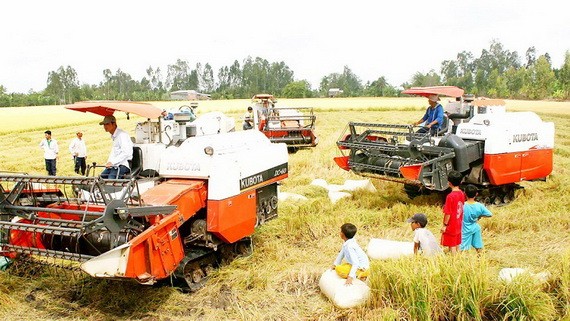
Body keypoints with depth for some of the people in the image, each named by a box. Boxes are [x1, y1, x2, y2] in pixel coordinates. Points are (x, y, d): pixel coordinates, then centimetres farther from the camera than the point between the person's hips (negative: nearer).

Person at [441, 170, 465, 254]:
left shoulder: (450, 196, -24)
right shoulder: (461, 193, -2)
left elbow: (448, 213, -21)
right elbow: (461, 208, 8)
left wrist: (444, 225, -11)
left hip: (451, 225, -7)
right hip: (458, 224, 7)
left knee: (452, 246, 4)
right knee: (457, 244, 20)